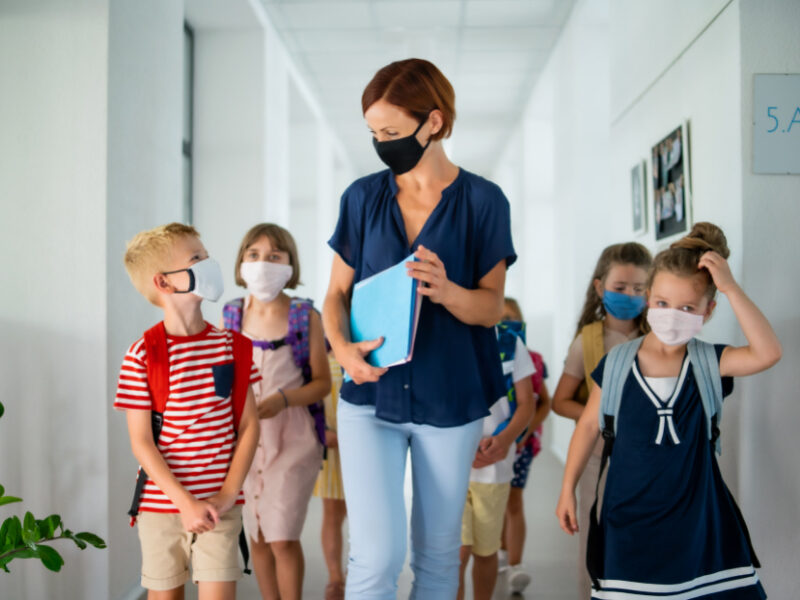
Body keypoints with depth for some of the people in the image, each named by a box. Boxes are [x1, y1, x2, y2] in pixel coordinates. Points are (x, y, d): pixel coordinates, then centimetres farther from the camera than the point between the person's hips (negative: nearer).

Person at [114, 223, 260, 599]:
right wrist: (185, 502, -15)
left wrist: (227, 495, -7)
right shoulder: (143, 355, -9)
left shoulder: (233, 347, 0)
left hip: (219, 504, 2)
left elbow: (249, 425, 1)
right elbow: (141, 442, -10)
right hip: (161, 504, -1)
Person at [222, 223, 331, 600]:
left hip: (291, 437, -3)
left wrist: (281, 400, -19)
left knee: (282, 538, -8)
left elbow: (323, 382, -4)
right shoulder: (232, 316, 3)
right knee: (257, 537, 11)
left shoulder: (305, 317, -5)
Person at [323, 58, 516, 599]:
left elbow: (492, 306, -4)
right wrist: (342, 346, -14)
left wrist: (446, 291, -26)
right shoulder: (363, 197, 4)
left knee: (437, 552, 12)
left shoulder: (483, 201, -3)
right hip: (371, 395, 1)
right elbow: (338, 292, 7)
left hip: (450, 401, 0)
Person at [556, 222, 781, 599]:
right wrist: (568, 490, 7)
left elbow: (767, 353, -21)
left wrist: (730, 288, -21)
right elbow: (589, 426, 6)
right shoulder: (617, 363, -2)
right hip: (628, 520, 0)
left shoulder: (709, 362, -3)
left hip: (697, 520, 0)